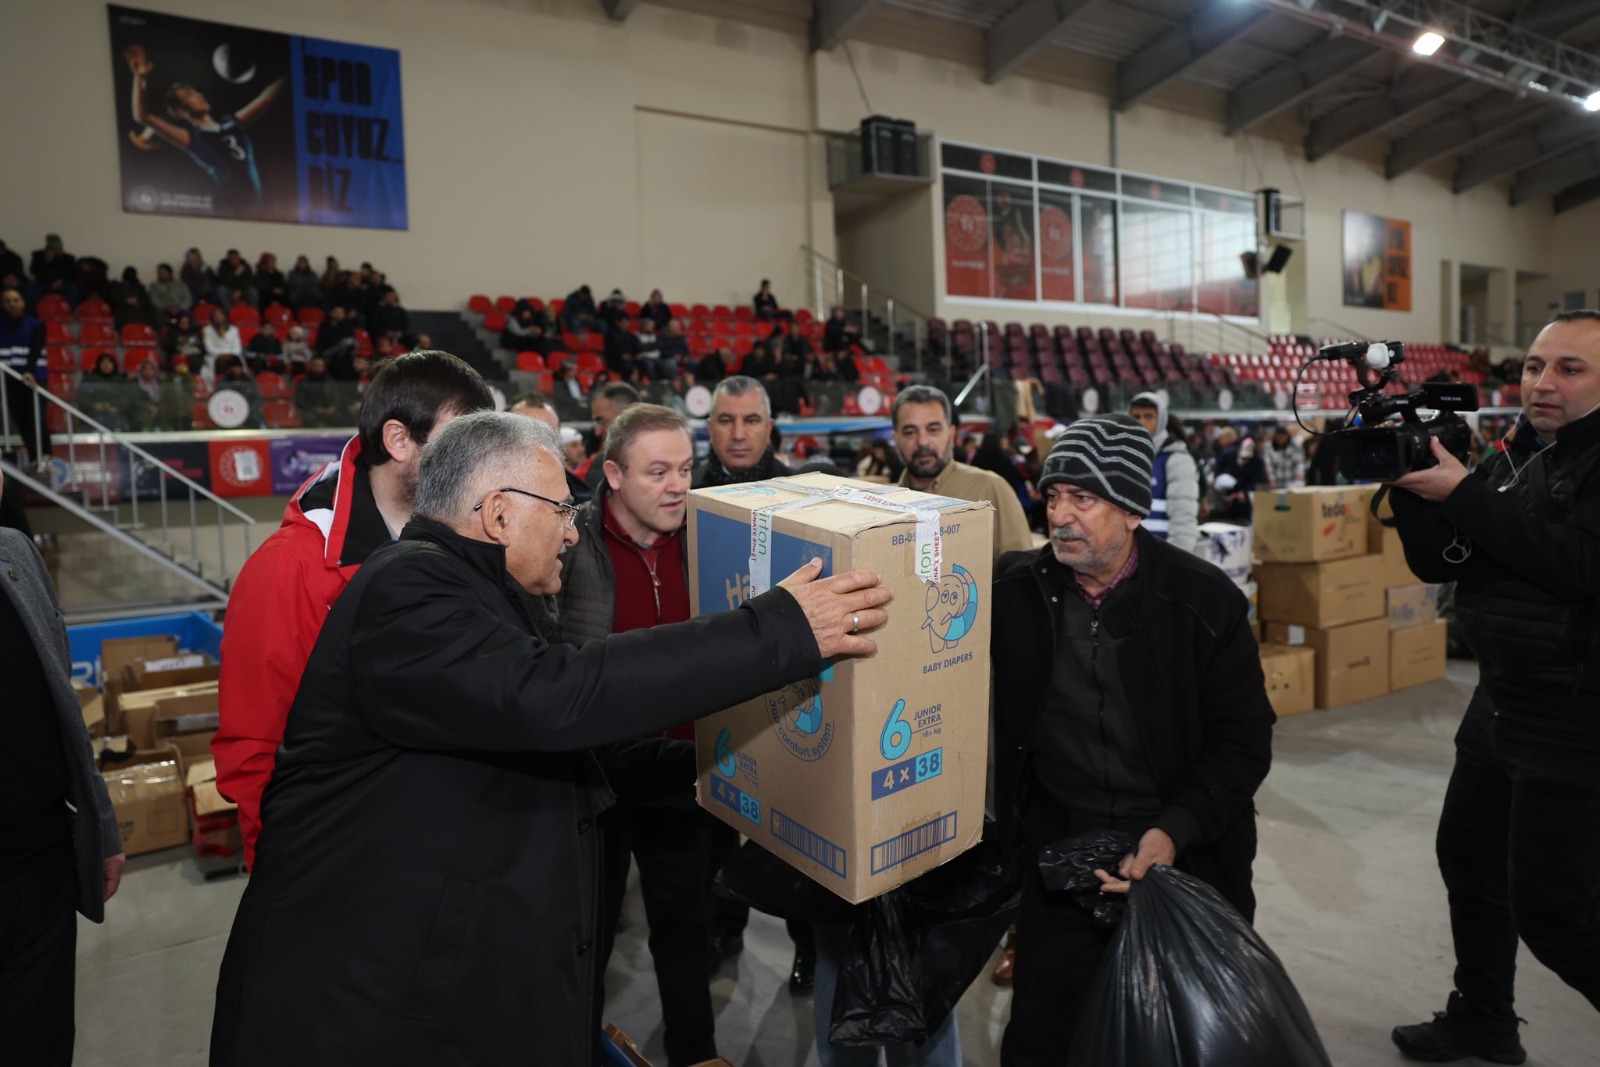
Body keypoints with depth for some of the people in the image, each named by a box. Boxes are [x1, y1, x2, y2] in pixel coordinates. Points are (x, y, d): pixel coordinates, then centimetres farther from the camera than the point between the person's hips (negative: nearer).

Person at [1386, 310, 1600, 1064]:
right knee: (1467, 858, 17)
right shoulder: (1516, 457, 9)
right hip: (1501, 702, 8)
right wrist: (1413, 487, -8)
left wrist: (1464, 495, -24)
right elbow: (1439, 563, 6)